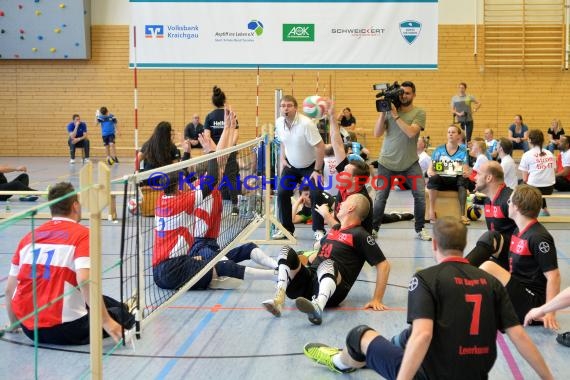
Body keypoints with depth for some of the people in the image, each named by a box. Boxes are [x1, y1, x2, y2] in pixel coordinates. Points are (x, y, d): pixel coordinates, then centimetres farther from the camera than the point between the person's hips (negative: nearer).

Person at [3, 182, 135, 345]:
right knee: (121, 313, 14)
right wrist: (106, 322, -18)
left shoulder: (29, 237, 11)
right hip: (64, 330, -6)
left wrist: (14, 324, 26)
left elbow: (9, 289, 11)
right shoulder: (82, 234, -6)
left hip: (29, 329, 6)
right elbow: (84, 280, -21)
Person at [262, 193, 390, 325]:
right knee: (286, 251, -12)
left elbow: (383, 265, -5)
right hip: (307, 282, 7)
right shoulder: (334, 229, 24)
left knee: (328, 264, -38)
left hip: (333, 291, -7)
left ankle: (318, 305, -69)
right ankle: (278, 298, -36)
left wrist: (377, 299, -10)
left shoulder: (359, 235, 0)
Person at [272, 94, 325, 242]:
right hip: (291, 165, 5)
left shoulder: (306, 123, -28)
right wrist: (283, 158, 2)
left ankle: (318, 230, -1)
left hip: (311, 165, -5)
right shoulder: (279, 122, -9)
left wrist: (317, 170, -22)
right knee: (282, 193, -4)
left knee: (315, 195, -16)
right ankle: (287, 228, 10)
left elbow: (320, 146, -25)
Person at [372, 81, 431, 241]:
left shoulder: (419, 113, -4)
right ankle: (374, 228, 18)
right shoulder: (389, 110, 0)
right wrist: (382, 112, -13)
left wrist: (395, 115, -21)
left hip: (410, 163, -1)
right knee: (380, 197, 1)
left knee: (420, 194, -8)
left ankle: (420, 229, 8)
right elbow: (377, 133, -6)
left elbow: (411, 132, -21)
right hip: (387, 162, 1)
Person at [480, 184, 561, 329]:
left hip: (531, 303, -10)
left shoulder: (539, 237, -16)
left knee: (488, 267, -23)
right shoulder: (518, 231, 11)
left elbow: (553, 276, -19)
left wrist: (549, 312, -23)